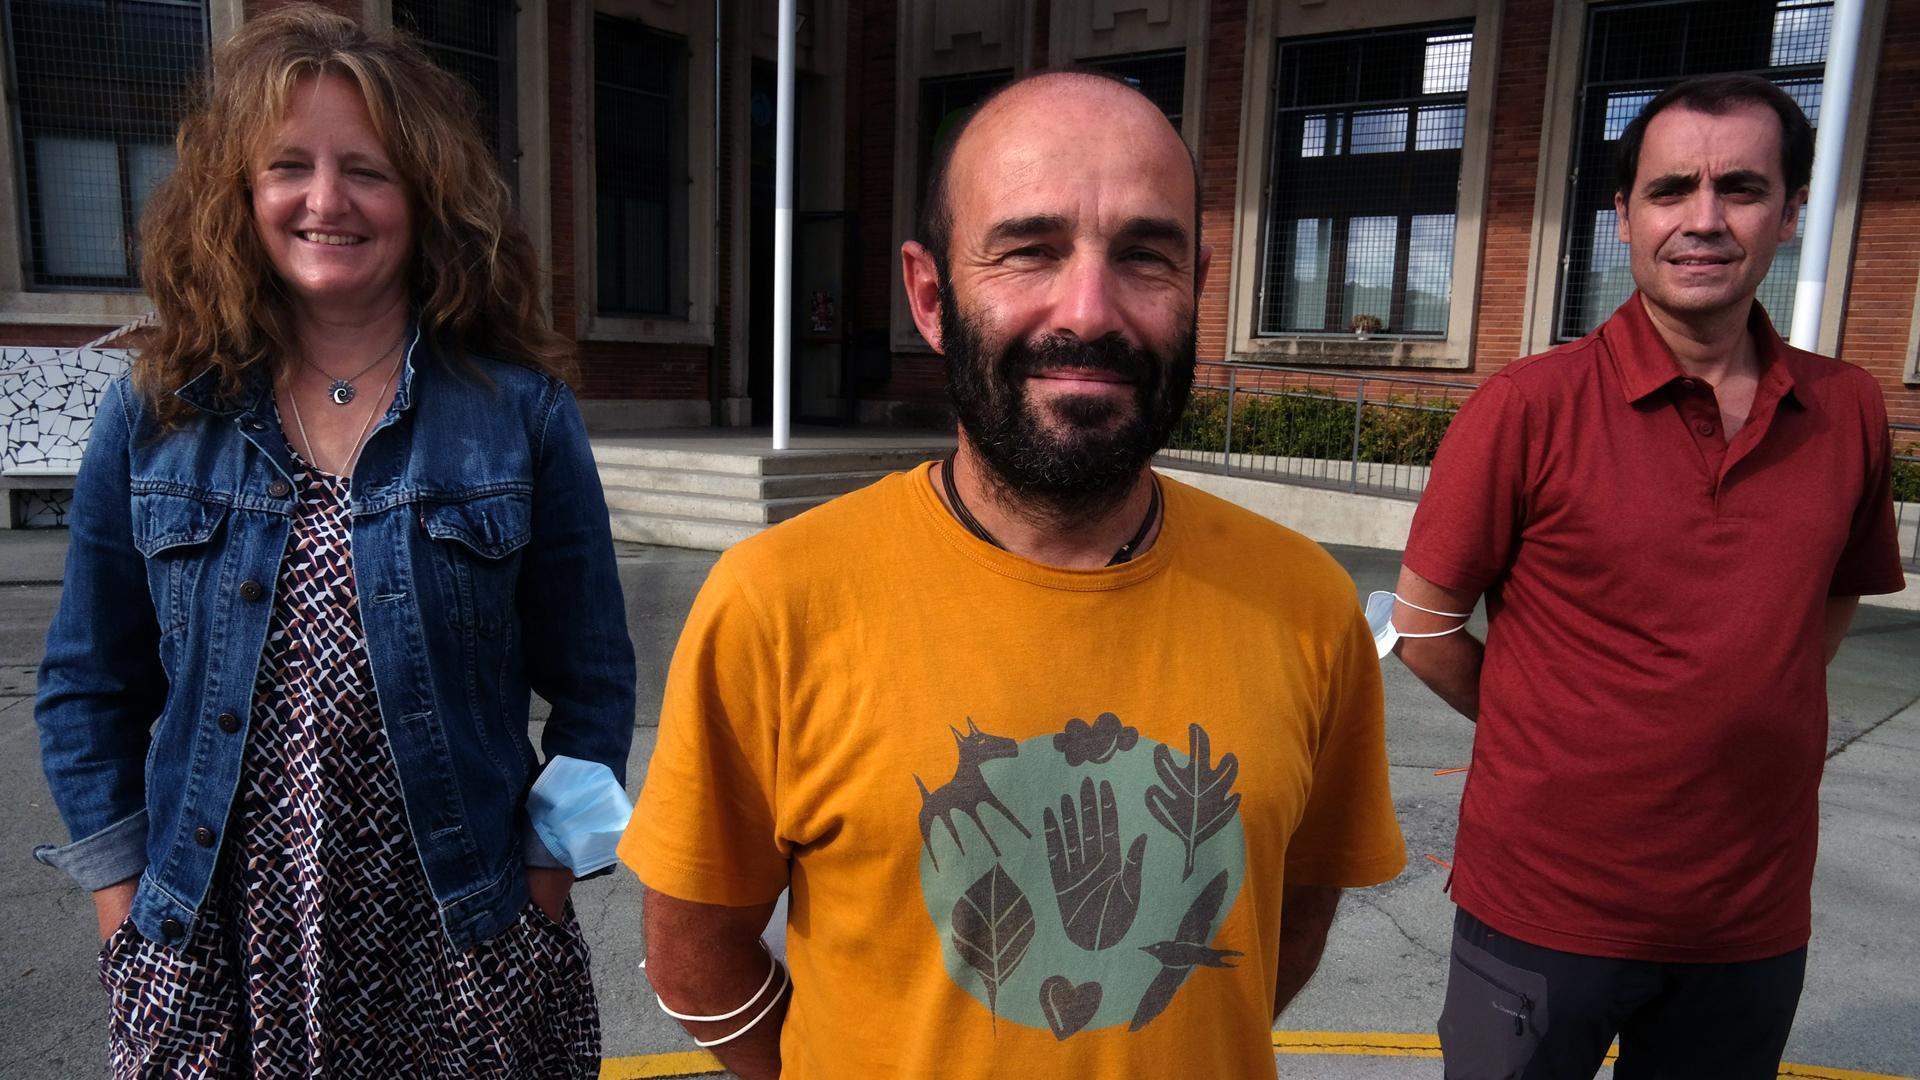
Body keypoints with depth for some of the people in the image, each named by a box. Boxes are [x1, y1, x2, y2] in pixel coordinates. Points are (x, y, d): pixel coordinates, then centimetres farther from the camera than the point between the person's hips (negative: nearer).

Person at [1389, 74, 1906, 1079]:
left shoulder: (1848, 411, -1)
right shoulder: (1529, 405, -13)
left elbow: (1833, 601, 15)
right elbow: (1424, 623, -7)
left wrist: (1735, 735, 6)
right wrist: (1556, 734, 1)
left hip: (1756, 921, 4)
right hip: (1542, 910, -4)